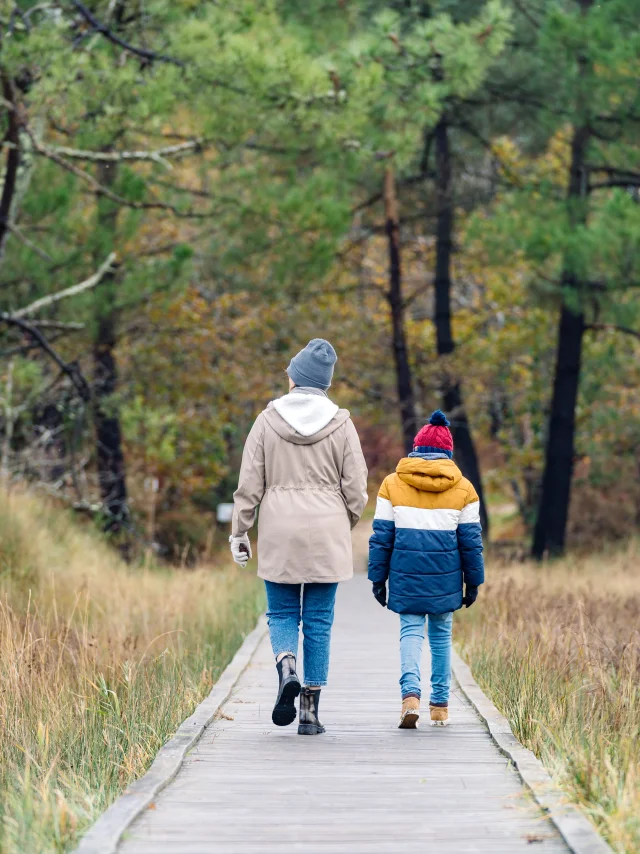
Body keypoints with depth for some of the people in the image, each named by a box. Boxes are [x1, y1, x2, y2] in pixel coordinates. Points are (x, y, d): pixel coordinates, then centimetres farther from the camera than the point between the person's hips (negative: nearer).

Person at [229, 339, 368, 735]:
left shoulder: (268, 420, -1)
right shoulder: (341, 424, -1)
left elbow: (249, 484, -1)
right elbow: (356, 490, 0)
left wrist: (240, 531, 8)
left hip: (279, 533, 0)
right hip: (327, 533, 0)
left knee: (282, 612, 13)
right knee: (319, 621, 6)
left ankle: (287, 667, -17)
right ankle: (311, 710, 4)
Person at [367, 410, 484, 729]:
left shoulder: (392, 484, 2)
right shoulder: (463, 488, 3)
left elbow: (382, 535, 1)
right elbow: (470, 539, 4)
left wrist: (378, 577, 6)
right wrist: (473, 581, 11)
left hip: (406, 574, -1)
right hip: (445, 578, 1)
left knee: (410, 631, 1)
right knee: (441, 634, 12)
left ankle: (410, 693, -22)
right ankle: (440, 705, 15)